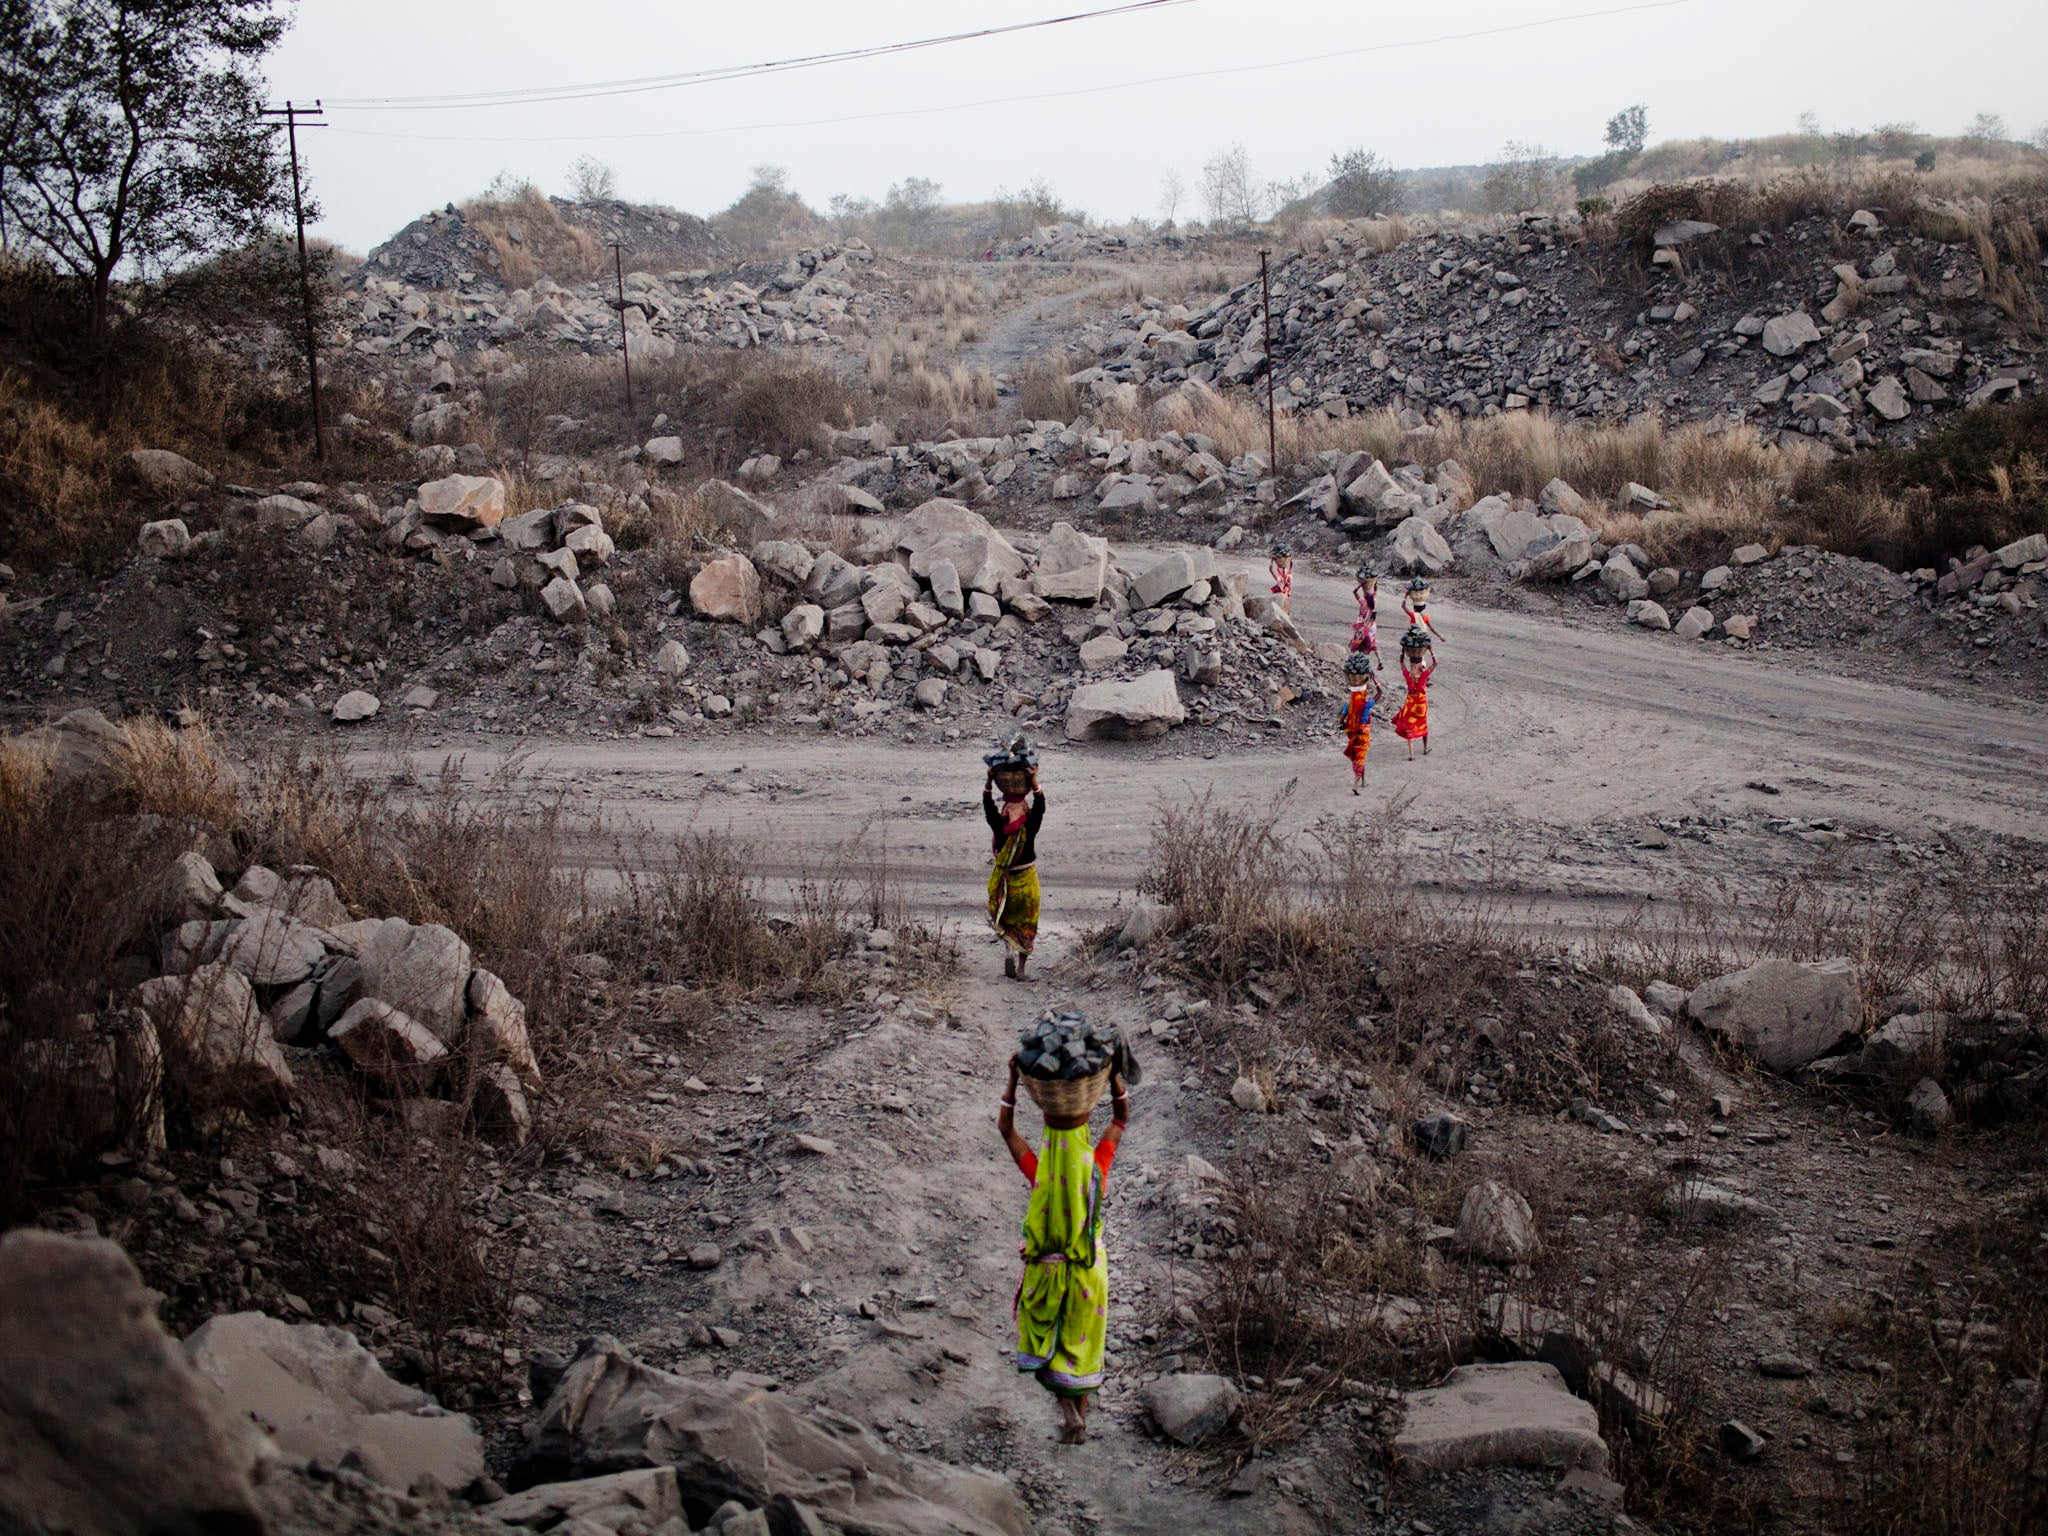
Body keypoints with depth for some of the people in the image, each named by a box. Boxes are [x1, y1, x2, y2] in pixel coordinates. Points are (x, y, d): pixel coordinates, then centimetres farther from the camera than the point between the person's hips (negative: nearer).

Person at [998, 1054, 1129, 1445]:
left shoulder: (1039, 1174, -20)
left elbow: (1005, 1127, -8)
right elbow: (1121, 1119, -3)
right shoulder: (1097, 1168, -17)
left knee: (1043, 1338, 17)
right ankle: (1080, 1421, 24)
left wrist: (1014, 1080, -12)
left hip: (1046, 1270, -2)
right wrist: (1115, 1077, -9)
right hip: (1089, 1270, 2)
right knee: (1081, 1345, 17)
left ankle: (1066, 1404, -3)